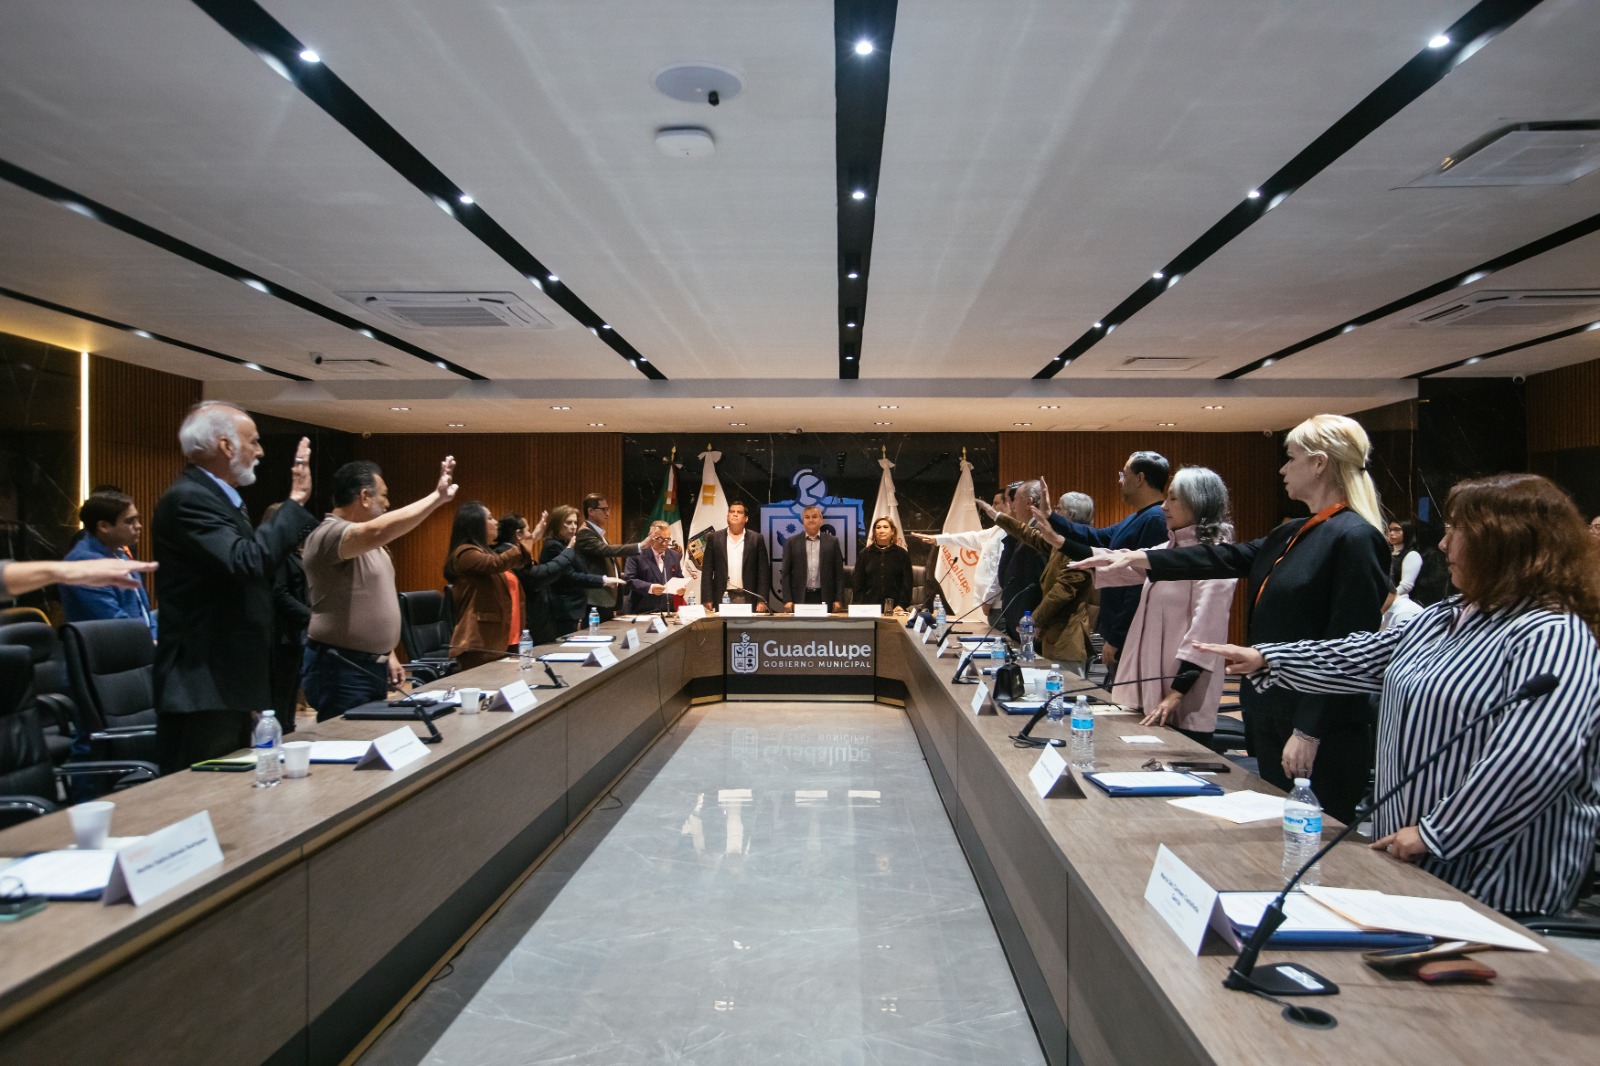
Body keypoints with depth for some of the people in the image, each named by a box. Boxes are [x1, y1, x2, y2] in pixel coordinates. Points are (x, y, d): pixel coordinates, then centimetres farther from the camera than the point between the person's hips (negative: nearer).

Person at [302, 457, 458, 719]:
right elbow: (379, 531, -38)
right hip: (341, 669, -10)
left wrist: (388, 654, 17)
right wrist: (438, 497, -35)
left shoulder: (368, 543, 15)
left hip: (372, 664, 10)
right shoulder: (329, 534, -17)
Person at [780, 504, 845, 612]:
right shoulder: (792, 543, 7)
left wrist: (838, 600, -1)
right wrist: (787, 600, -4)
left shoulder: (832, 541, 8)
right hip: (800, 599, 0)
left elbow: (839, 573, 6)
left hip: (825, 599, 0)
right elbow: (786, 573, 5)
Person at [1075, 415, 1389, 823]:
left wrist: (1309, 732, -19)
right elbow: (1226, 558, 18)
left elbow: (1345, 651, -18)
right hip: (1271, 714, 9)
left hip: (1318, 733, -9)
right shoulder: (1292, 534, 12)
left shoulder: (1355, 538, -15)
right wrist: (1135, 557, 15)